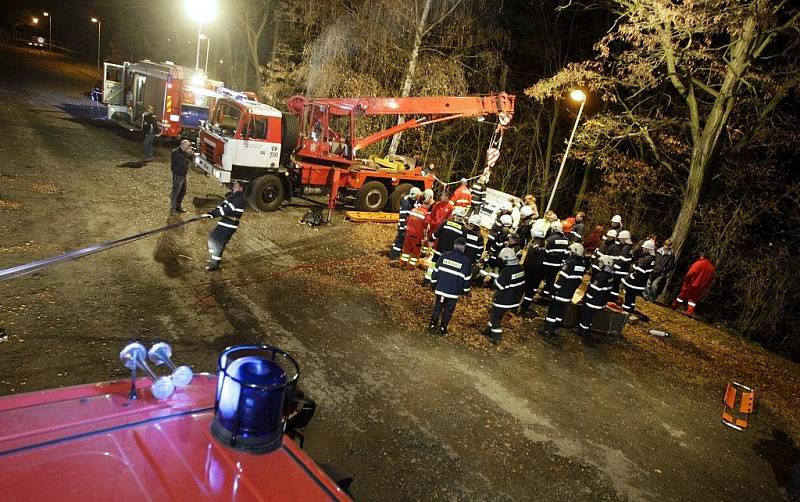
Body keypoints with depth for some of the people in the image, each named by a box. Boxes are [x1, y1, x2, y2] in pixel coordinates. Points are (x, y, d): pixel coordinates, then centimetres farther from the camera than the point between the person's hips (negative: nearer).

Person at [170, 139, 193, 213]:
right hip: (177, 175, -9)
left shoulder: (184, 152, 7)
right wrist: (187, 154, -25)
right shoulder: (176, 152, -19)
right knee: (176, 191, -2)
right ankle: (173, 208, 9)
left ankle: (178, 206, 30)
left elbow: (190, 160, 9)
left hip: (184, 174, 9)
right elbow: (182, 162, -29)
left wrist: (190, 154, -9)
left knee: (183, 191, 16)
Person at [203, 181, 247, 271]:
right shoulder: (232, 196, 16)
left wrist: (212, 214, -17)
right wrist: (211, 214, -3)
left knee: (218, 243, -10)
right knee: (212, 238, 14)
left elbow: (228, 210, -21)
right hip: (224, 221, 10)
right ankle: (215, 258, 31)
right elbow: (222, 205, 11)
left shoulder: (240, 199, -15)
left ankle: (215, 264, 1)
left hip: (230, 225, -10)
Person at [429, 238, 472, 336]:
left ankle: (432, 326, 23)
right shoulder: (466, 261, -9)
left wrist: (434, 283, 14)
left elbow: (436, 271, 2)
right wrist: (465, 290, 9)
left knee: (437, 307, 17)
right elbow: (466, 279, -4)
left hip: (440, 288, 2)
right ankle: (442, 329, 22)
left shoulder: (444, 255, -3)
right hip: (454, 292, -2)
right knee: (448, 310, 13)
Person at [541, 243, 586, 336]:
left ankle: (548, 329, 6)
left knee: (553, 310, 2)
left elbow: (562, 278, -19)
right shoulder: (582, 265, 4)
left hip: (561, 292, -7)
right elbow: (579, 280, 9)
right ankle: (553, 330, 21)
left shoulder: (570, 263, -19)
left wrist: (554, 289, -13)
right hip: (569, 293, 7)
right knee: (561, 311, 14)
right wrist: (572, 289, 17)